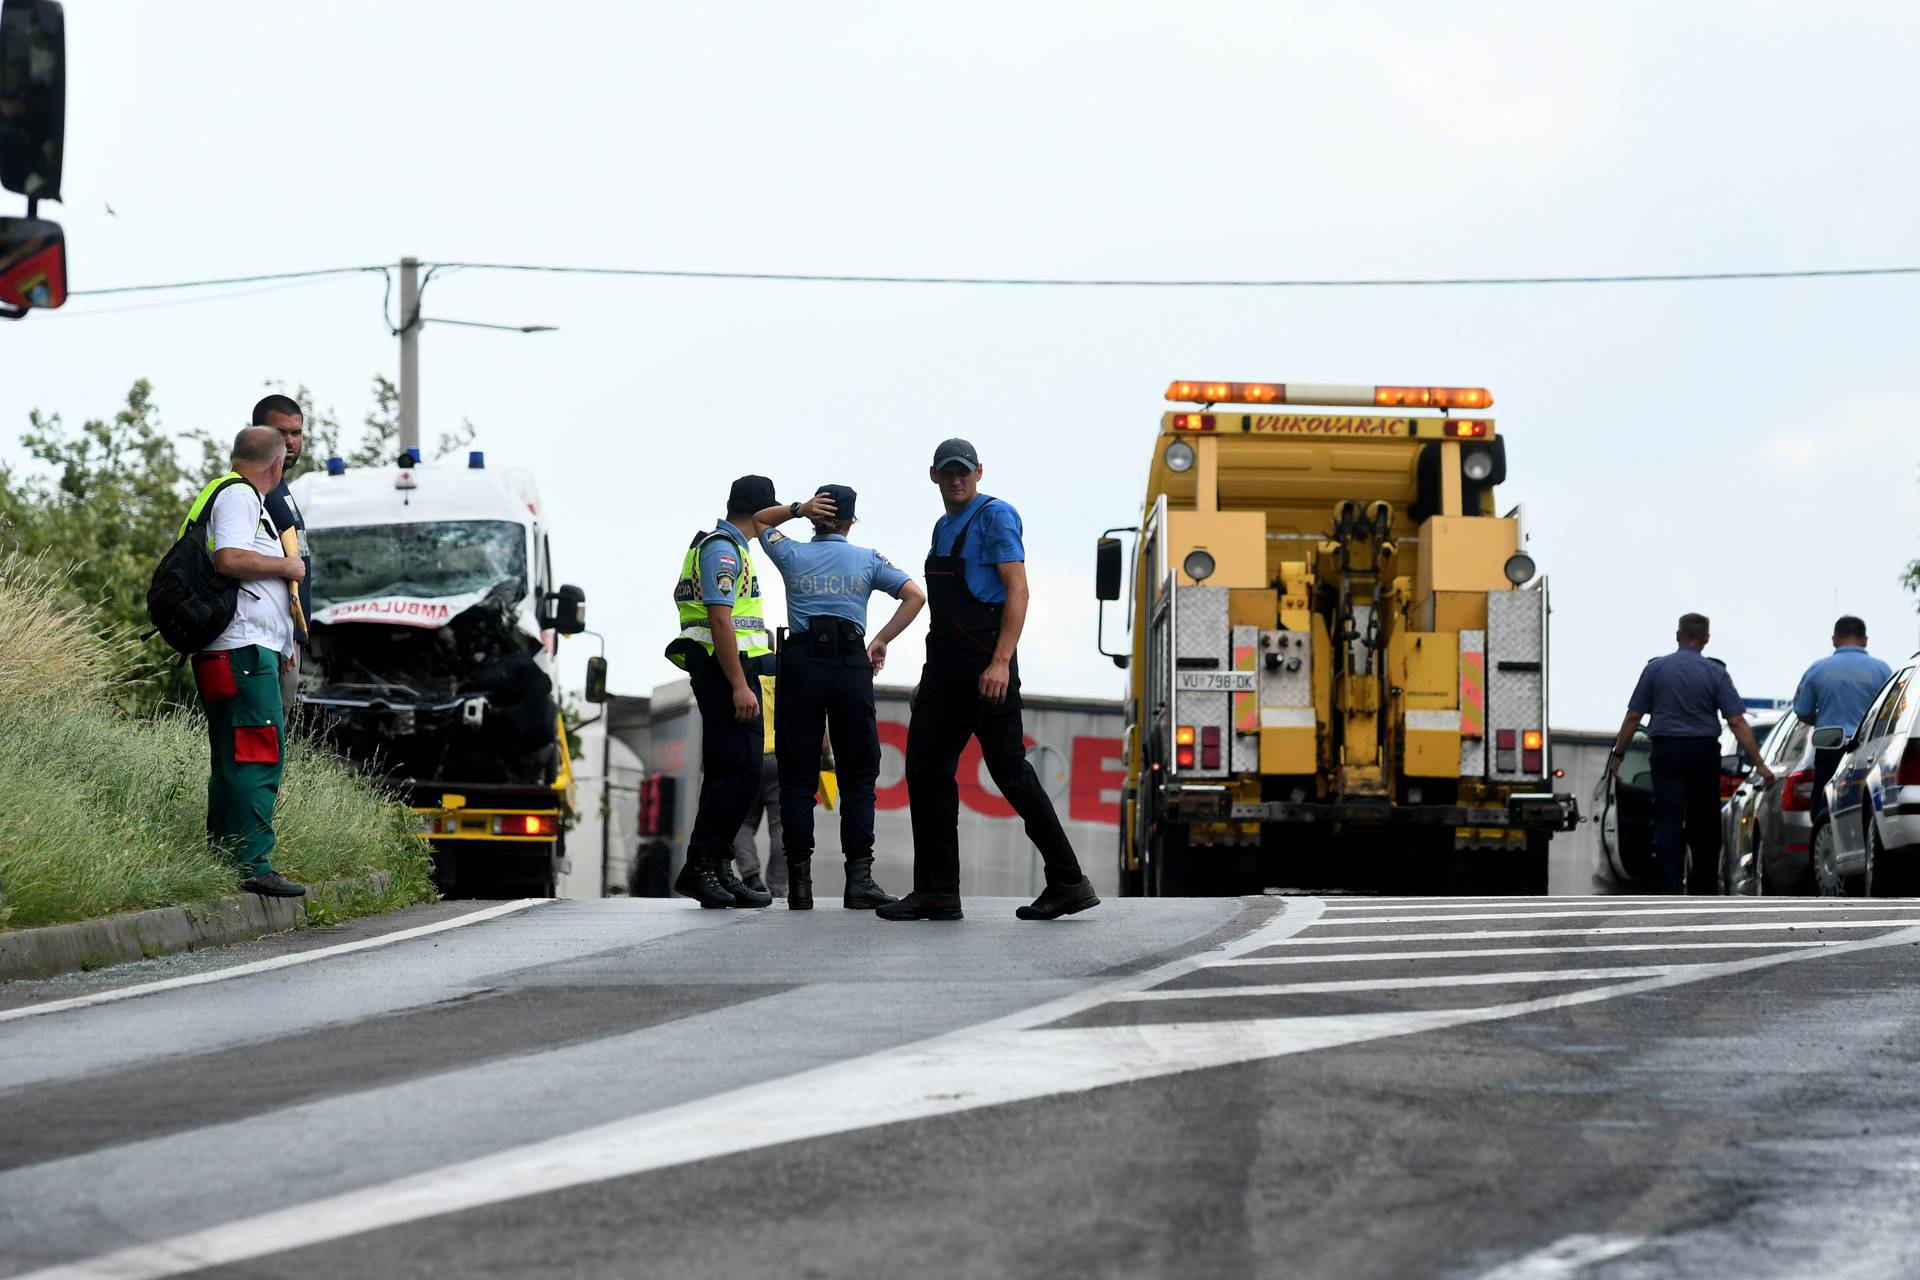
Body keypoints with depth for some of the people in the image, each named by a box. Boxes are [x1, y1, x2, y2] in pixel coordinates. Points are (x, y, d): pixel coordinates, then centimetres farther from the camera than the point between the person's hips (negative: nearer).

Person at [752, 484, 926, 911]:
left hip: (800, 666, 0)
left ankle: (800, 884, -2)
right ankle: (859, 879, -8)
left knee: (797, 778, 3)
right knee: (858, 775, 3)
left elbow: (760, 520, 27)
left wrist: (798, 508, 9)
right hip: (851, 666, 0)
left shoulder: (793, 556, 9)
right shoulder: (868, 560, 8)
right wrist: (881, 642, 2)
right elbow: (915, 596, -1)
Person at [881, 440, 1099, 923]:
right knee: (926, 769, 3)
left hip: (986, 664, -9)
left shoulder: (995, 516, -6)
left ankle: (1068, 883, -4)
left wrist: (1001, 662, -24)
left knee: (1010, 770, -9)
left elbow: (1017, 590, -15)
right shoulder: (943, 528, 20)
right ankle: (936, 892, 5)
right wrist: (933, 675, 21)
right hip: (944, 665, 9)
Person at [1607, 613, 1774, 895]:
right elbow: (1737, 723, -9)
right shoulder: (1715, 672, -3)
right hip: (1704, 753, 1)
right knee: (1705, 828, 14)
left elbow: (1633, 717, -1)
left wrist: (1618, 755, 10)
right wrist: (1759, 765, -8)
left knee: (1668, 826, -5)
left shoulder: (1656, 668, 0)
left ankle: (1671, 891, -17)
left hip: (1667, 753, -1)